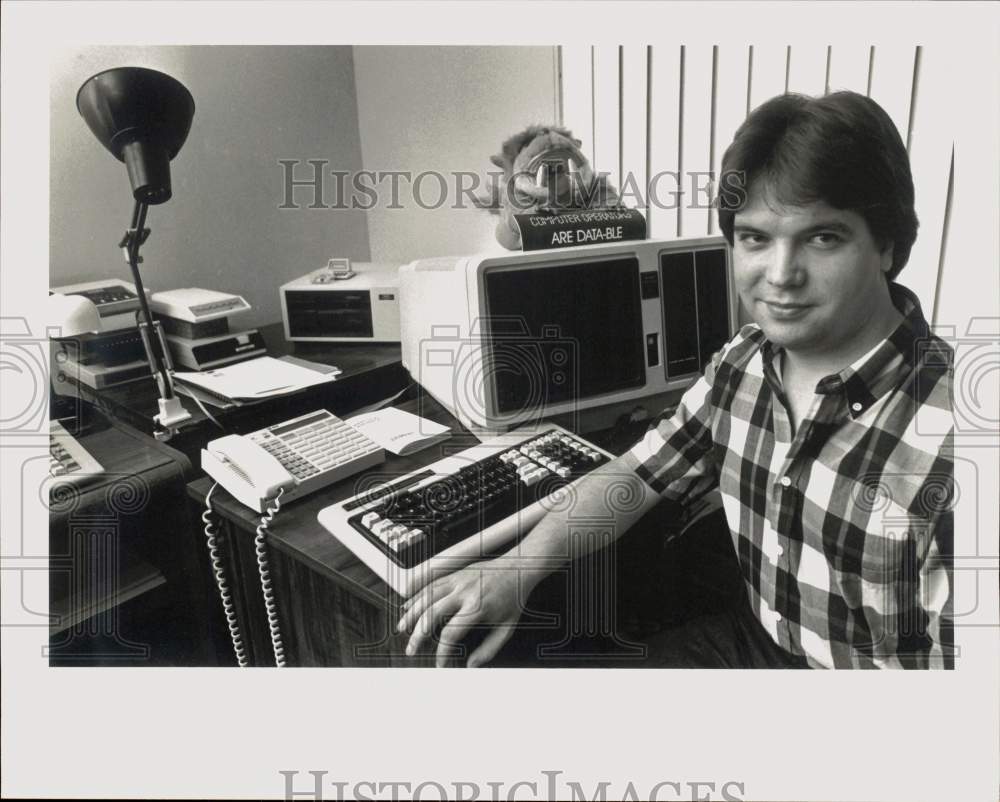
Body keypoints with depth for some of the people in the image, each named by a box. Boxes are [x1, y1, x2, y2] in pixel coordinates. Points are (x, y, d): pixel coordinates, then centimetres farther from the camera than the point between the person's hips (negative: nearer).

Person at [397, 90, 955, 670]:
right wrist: (521, 565, -13)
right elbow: (636, 475, 1)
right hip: (751, 640, 5)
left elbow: (951, 661, -24)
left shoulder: (939, 438, -28)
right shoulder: (742, 363, -7)